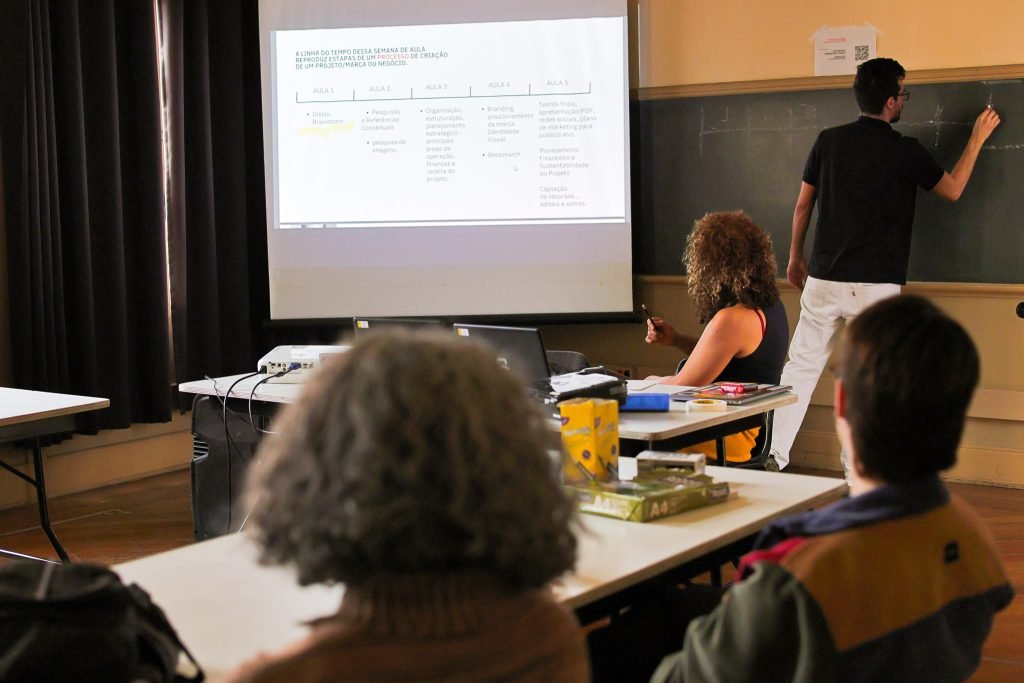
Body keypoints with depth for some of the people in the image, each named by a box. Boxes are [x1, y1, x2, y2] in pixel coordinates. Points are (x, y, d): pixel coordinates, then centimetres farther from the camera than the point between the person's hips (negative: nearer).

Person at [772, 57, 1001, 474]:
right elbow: (953, 190, 10)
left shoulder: (829, 141, 4)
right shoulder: (905, 152, -6)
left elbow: (802, 206, 10)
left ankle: (774, 456, 13)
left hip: (823, 279, 4)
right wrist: (978, 139, 21)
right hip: (876, 283, -4)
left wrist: (795, 258, 23)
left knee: (801, 365, 11)